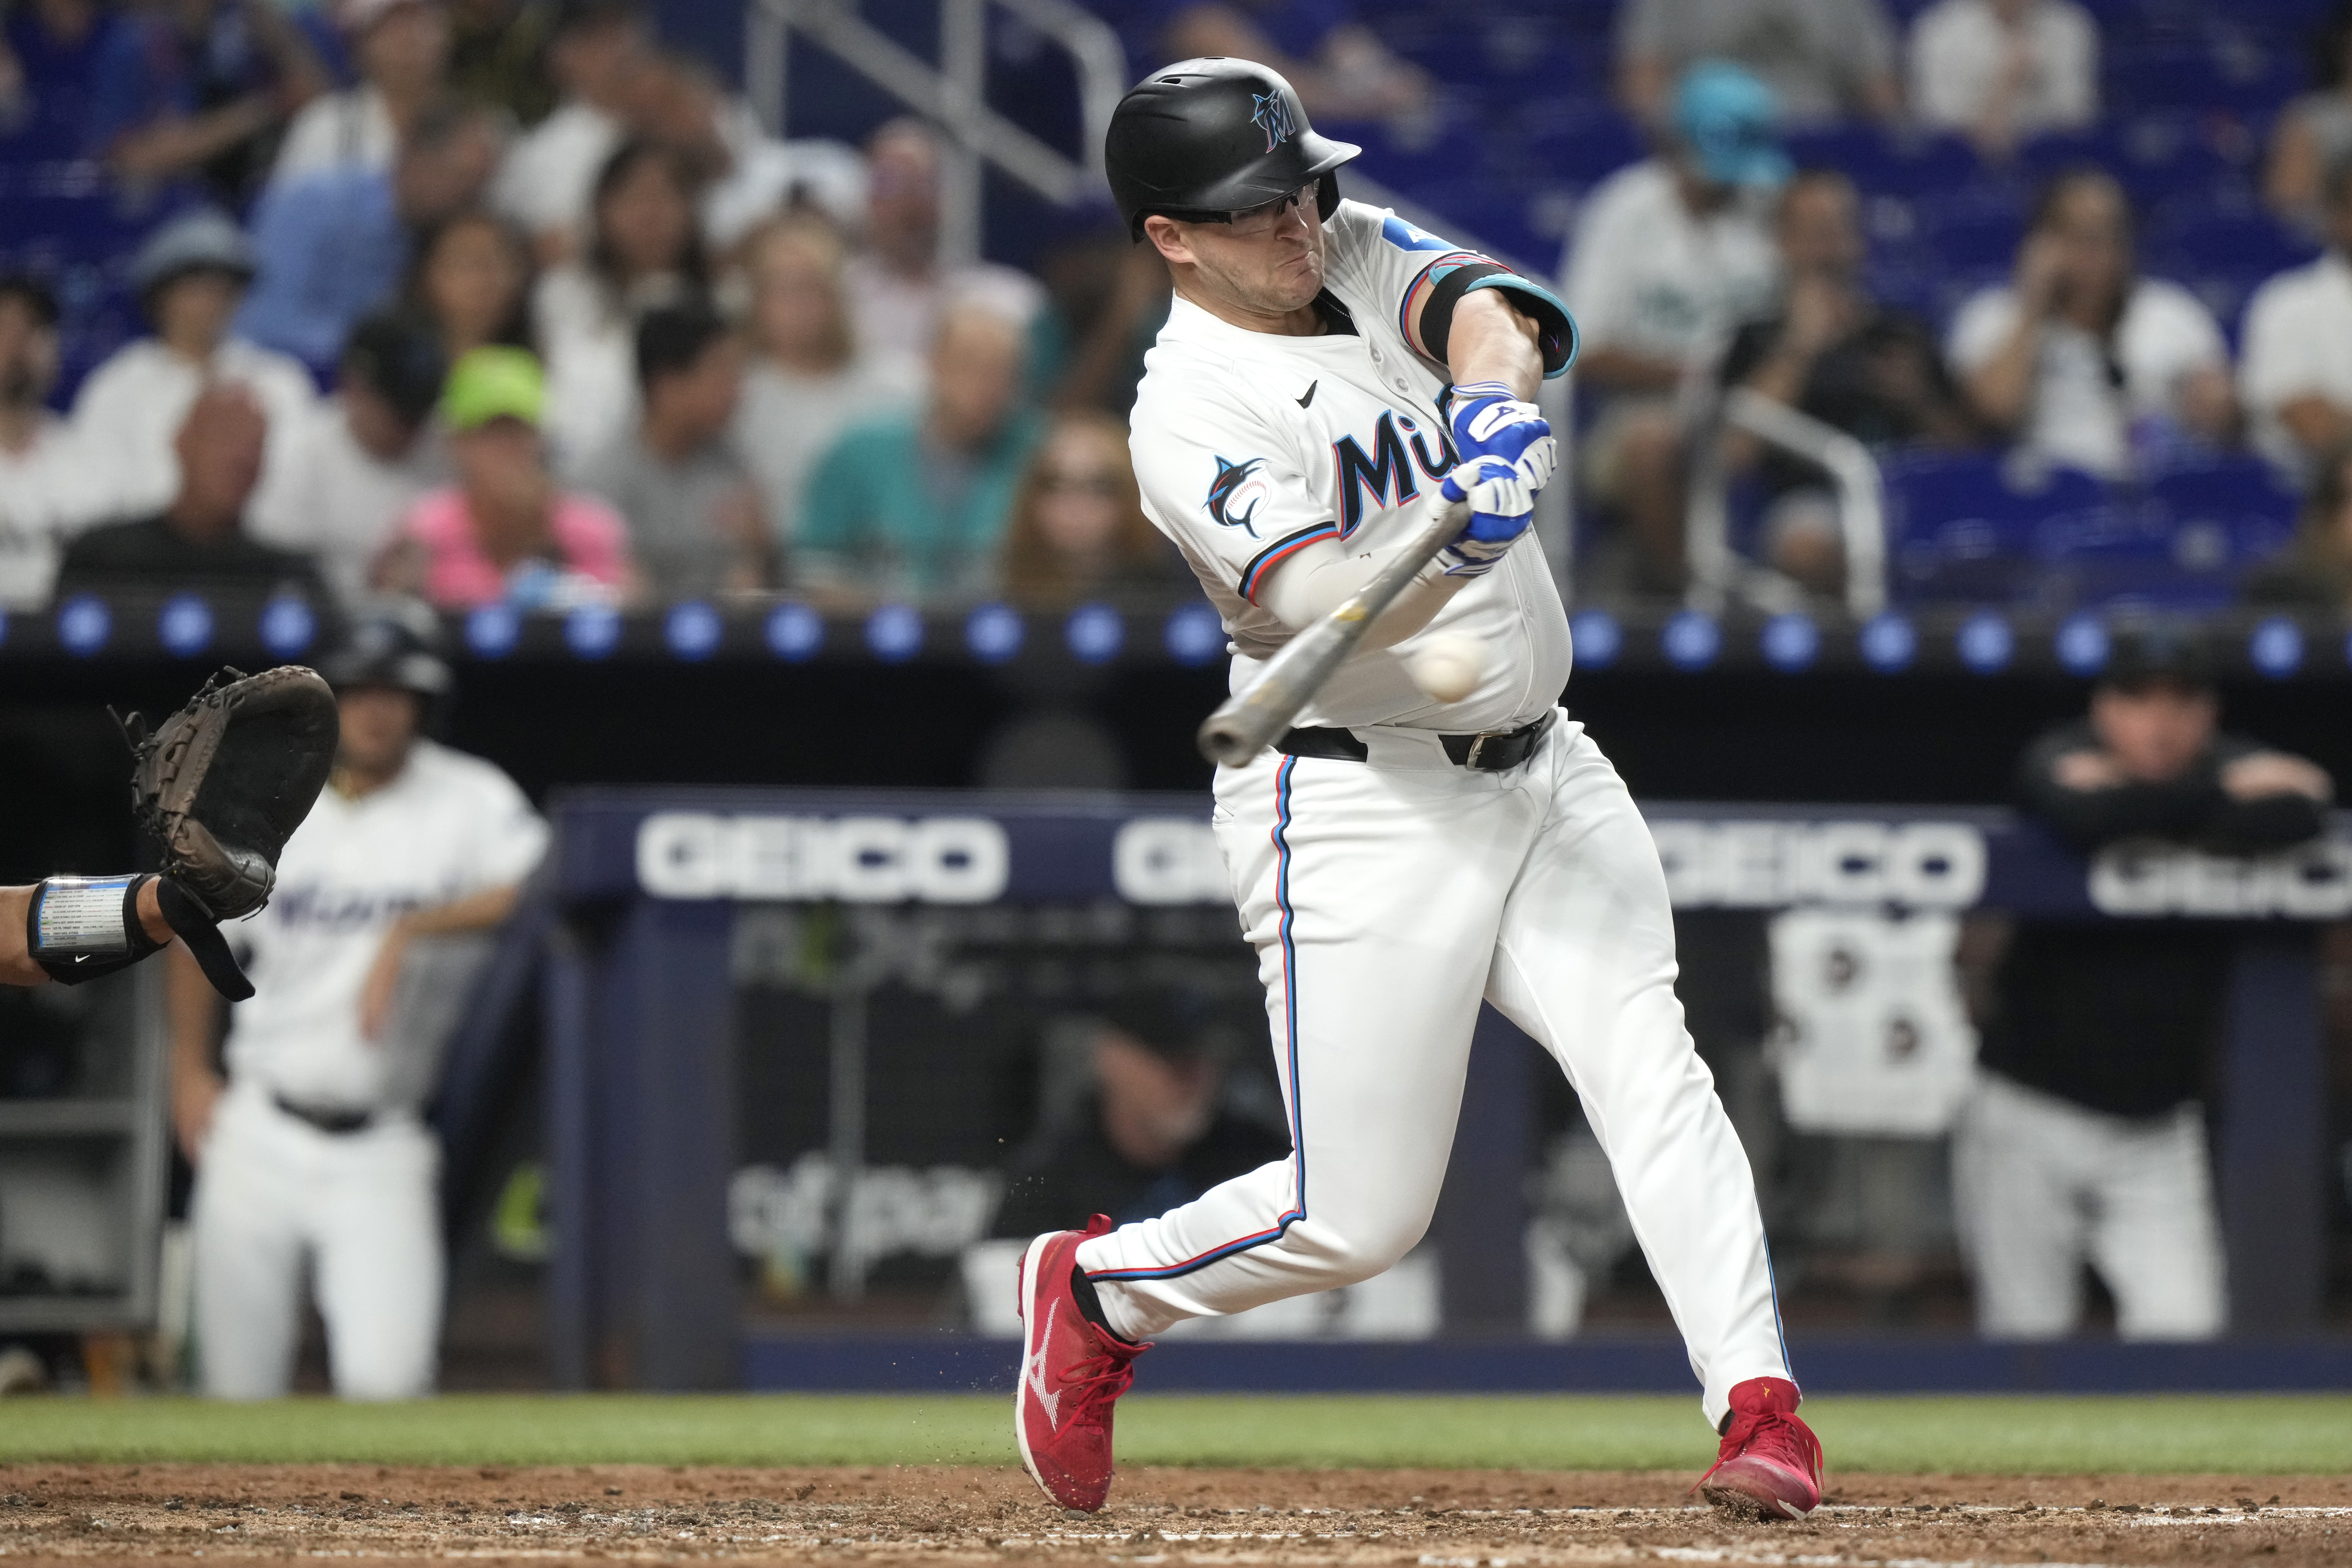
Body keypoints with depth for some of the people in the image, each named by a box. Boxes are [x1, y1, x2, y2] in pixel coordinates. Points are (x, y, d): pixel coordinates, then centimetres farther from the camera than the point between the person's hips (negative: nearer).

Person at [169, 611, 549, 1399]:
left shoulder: (467, 800, -5)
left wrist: (413, 929, -27)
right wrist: (189, 1071, 17)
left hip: (380, 1154, -3)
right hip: (259, 1138, 3)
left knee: (386, 1382, -20)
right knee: (239, 1388, 6)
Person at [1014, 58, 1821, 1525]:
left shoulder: (1360, 253, 6)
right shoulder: (1192, 414, -15)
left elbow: (1485, 308, -14)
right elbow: (1319, 606, -29)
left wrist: (1495, 392, -37)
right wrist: (1460, 539, -47)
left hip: (1541, 771, 6)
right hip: (1361, 810, -6)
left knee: (1647, 1059, -15)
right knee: (1358, 1215, -3)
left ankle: (1760, 1411, -23)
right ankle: (1094, 1293, 23)